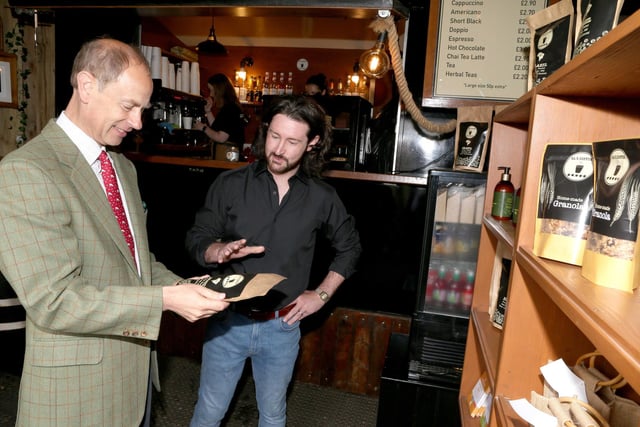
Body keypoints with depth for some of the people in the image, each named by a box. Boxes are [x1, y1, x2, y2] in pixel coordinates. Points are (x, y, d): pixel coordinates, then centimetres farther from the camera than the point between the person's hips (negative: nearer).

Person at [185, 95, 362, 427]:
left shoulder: (322, 197, -4)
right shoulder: (230, 184, -7)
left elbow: (349, 247, 9)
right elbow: (196, 239, -3)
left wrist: (321, 294, 1)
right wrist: (220, 251, -25)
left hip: (282, 327, 1)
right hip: (228, 320, 0)